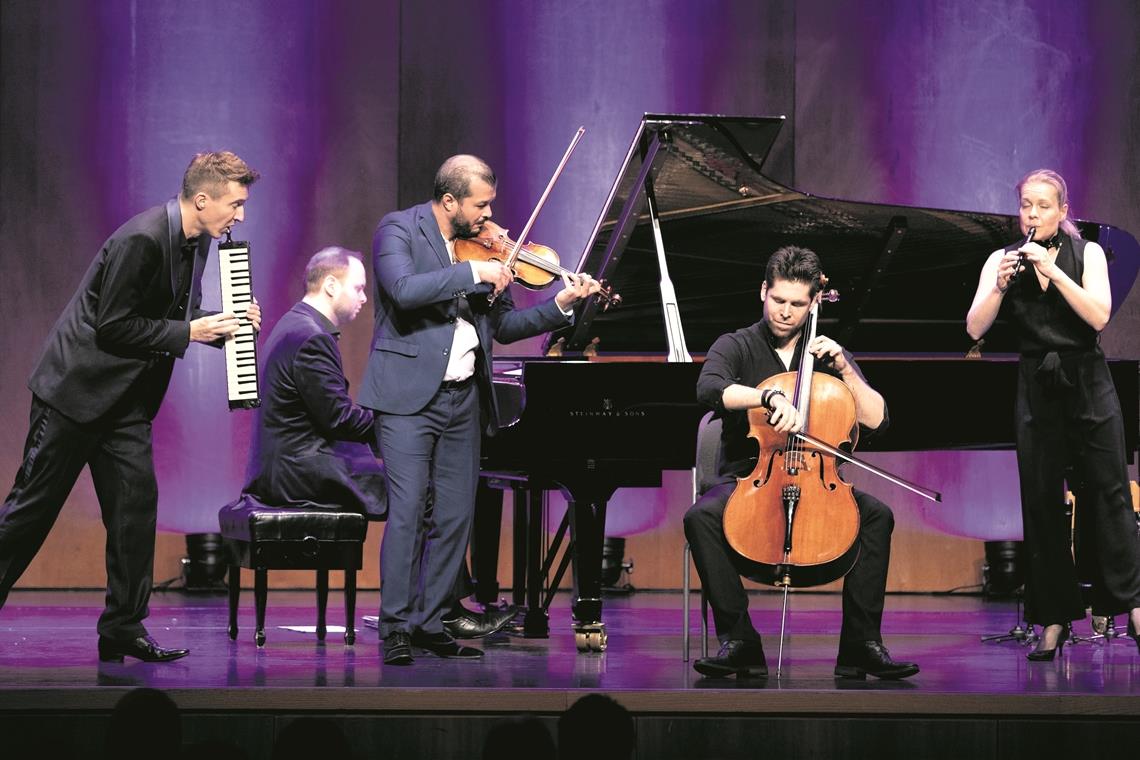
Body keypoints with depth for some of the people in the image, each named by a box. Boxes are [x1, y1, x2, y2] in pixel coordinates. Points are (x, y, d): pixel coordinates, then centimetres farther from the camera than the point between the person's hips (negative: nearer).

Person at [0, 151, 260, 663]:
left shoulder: (196, 243, 5)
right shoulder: (141, 240, -23)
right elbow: (112, 327, -22)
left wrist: (224, 326, -1)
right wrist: (188, 332, -20)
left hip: (125, 400, 8)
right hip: (78, 389, -8)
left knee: (136, 504, 0)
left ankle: (123, 629, 3)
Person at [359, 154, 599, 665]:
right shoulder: (399, 230, -5)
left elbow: (502, 326, 14)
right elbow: (404, 289, -24)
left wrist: (561, 305, 1)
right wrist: (474, 273, -23)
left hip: (464, 398, 6)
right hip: (409, 395, -6)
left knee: (455, 517, 6)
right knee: (408, 511, -11)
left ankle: (431, 623, 15)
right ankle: (395, 628, -6)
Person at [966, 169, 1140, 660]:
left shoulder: (1087, 253, 2)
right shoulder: (1002, 260, 5)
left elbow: (1099, 316, -13)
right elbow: (975, 329, -4)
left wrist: (1053, 271, -19)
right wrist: (1001, 285, -19)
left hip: (1088, 384, -1)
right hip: (1036, 391, 1)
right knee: (1042, 503, 0)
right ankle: (1054, 619, 3)